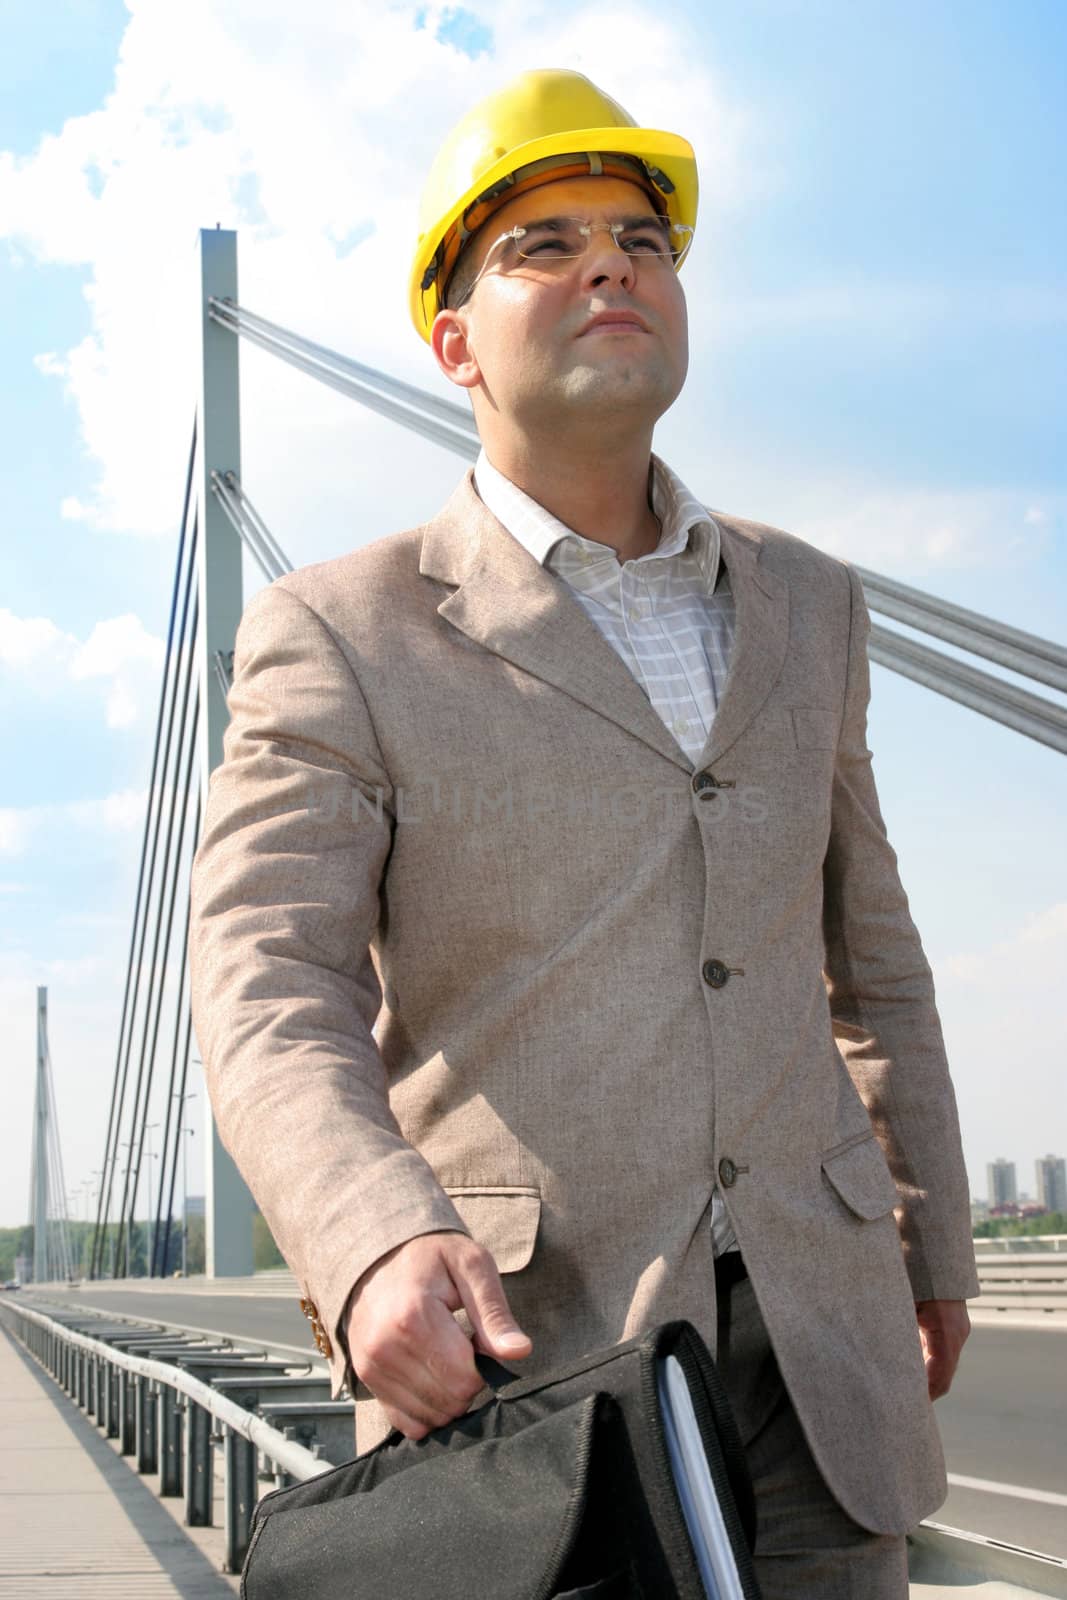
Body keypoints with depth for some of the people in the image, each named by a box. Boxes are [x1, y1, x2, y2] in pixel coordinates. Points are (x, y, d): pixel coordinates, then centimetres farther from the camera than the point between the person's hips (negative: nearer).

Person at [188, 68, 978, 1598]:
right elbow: (268, 990, -13)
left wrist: (933, 1239, 26)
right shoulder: (338, 636, -1)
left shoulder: (804, 607, 13)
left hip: (813, 1357, 4)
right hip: (508, 1353, -3)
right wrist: (378, 1245, -32)